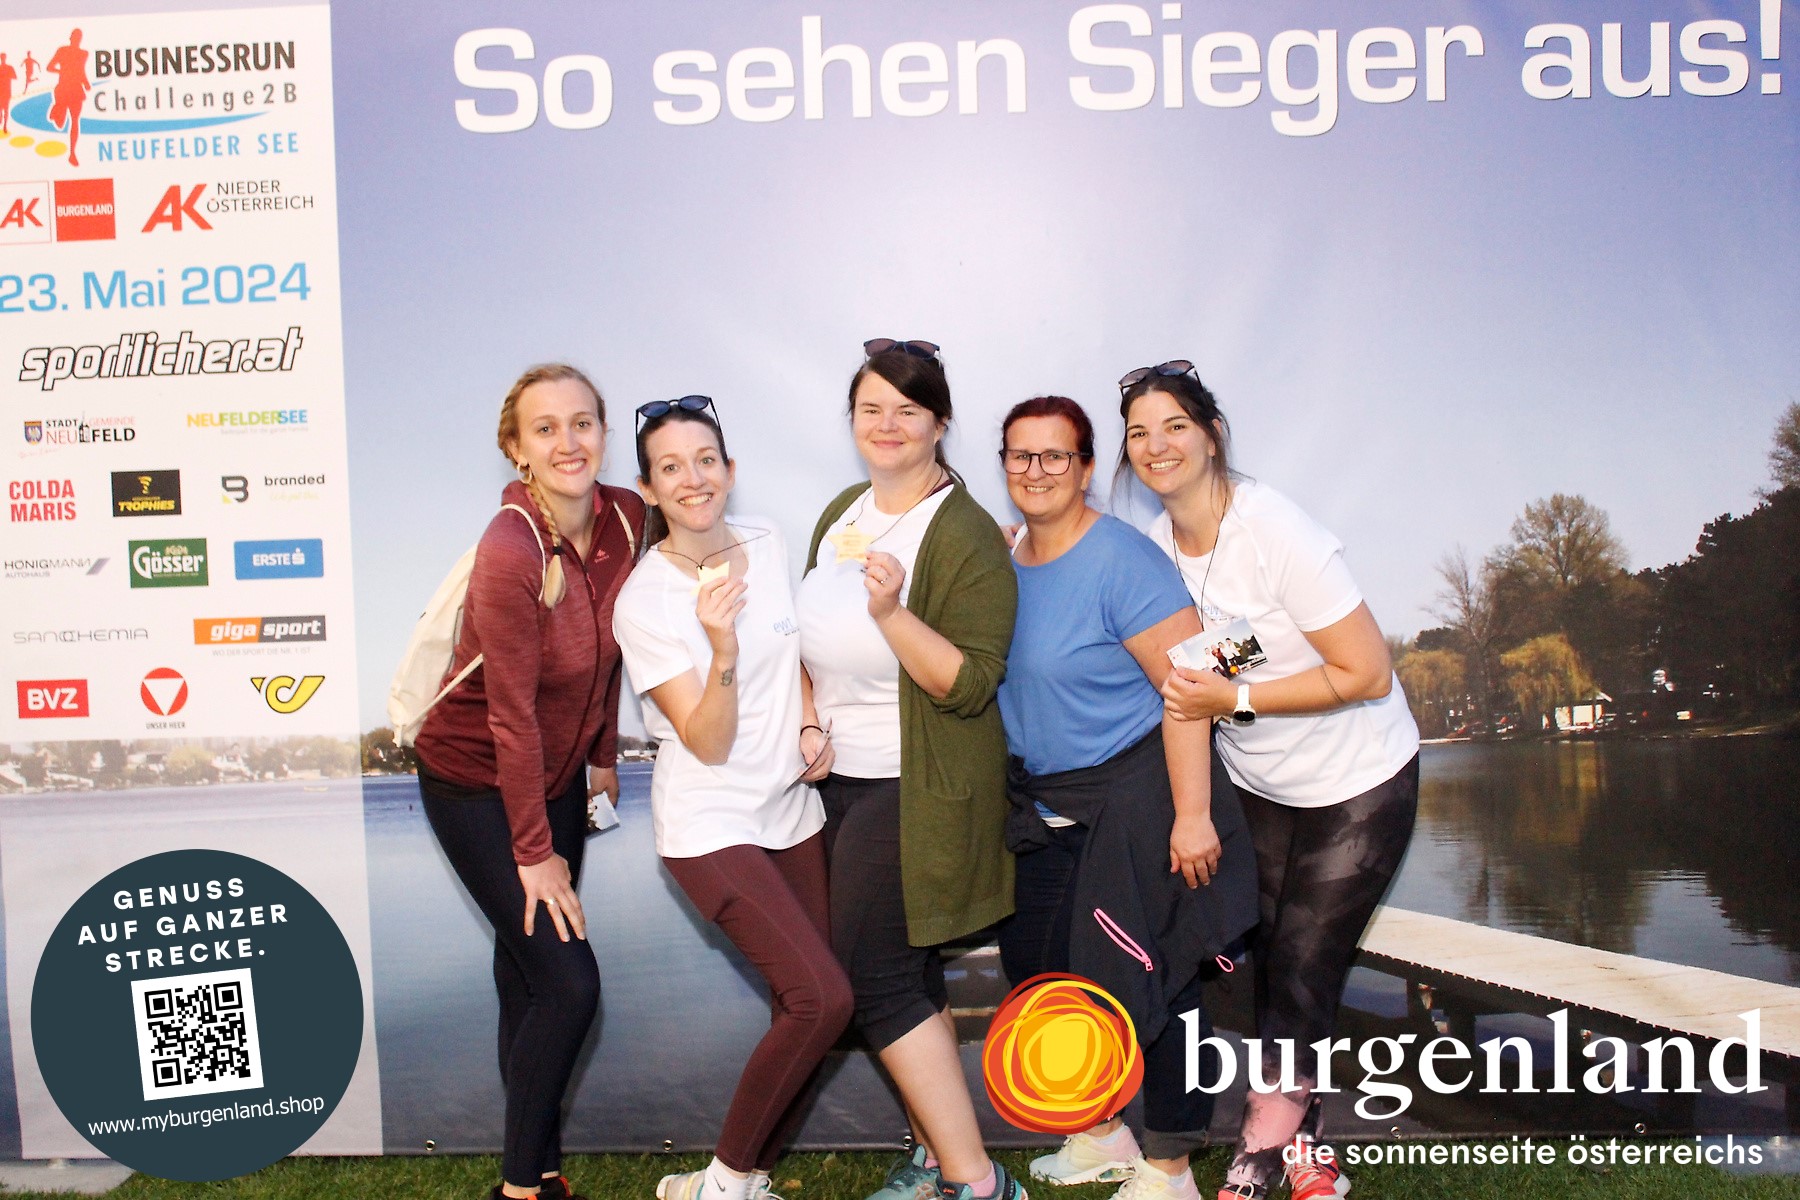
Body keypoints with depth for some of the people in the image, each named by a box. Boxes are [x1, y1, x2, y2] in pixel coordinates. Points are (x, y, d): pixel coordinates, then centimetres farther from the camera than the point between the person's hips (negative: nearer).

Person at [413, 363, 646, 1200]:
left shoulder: (627, 518, -10)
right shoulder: (510, 552, -29)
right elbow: (513, 717, -24)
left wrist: (603, 754, 13)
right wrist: (534, 852, -17)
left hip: (556, 772, 6)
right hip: (477, 784, -6)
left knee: (528, 976, 15)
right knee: (567, 981, -6)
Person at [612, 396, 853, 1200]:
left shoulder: (766, 543, 1)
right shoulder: (644, 600, -15)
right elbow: (709, 743, -18)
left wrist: (810, 725, 0)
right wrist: (722, 649, -34)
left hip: (790, 808, 6)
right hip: (712, 823, -6)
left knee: (804, 1011, 5)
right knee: (822, 997, -15)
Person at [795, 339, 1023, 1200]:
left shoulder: (967, 538, -16)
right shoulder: (842, 514, 7)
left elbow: (971, 684, -22)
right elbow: (816, 637, 19)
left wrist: (892, 612, -33)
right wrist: (809, 721, 8)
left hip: (917, 790, -8)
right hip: (844, 777, 8)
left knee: (875, 979, -6)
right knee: (907, 974, 15)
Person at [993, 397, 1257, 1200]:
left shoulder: (1121, 560, -17)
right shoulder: (1004, 561, 4)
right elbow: (981, 679, 19)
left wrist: (1192, 814, -23)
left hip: (1135, 799, -8)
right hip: (1045, 807, 8)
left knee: (1154, 983, 3)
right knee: (1046, 972, 15)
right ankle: (1101, 1135, 36)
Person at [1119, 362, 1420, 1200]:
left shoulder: (1276, 532, -24)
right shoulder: (1156, 544, -5)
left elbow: (1367, 673, -23)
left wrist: (1234, 699, -24)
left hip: (1358, 785, -5)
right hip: (1254, 785, 6)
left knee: (1302, 976, -1)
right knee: (1270, 966, 9)